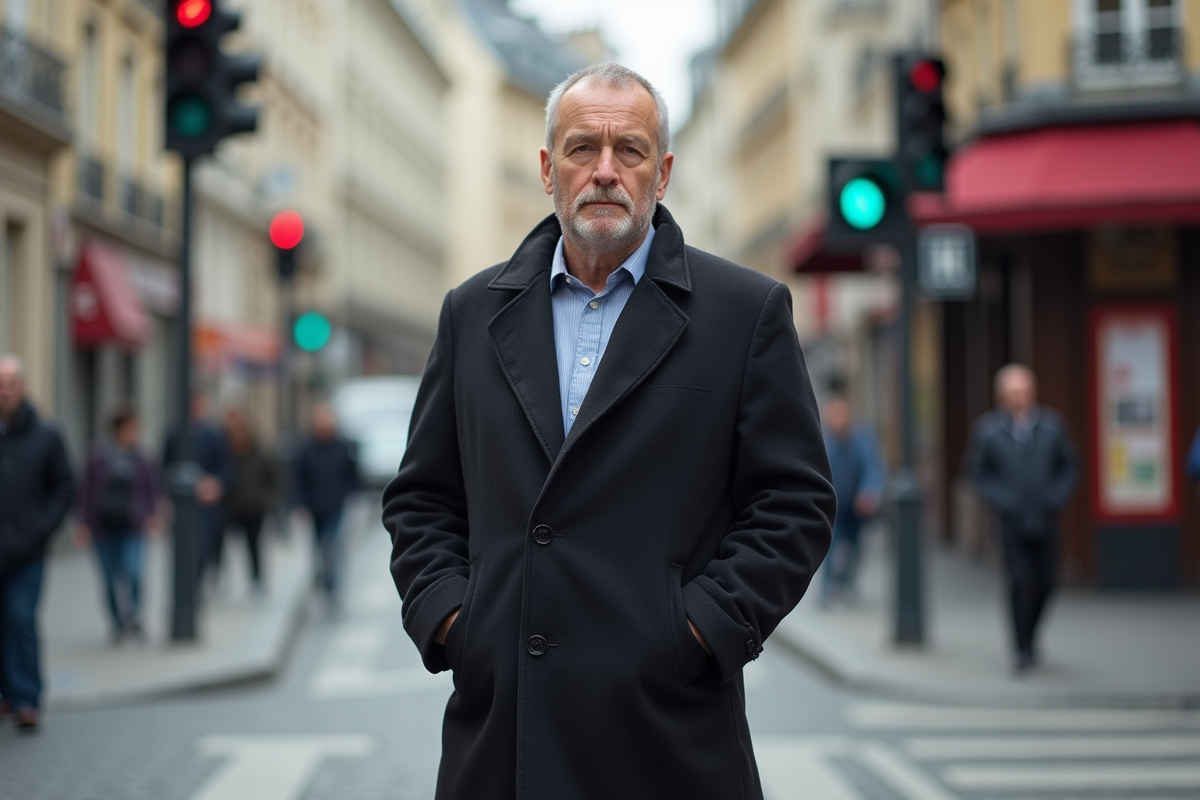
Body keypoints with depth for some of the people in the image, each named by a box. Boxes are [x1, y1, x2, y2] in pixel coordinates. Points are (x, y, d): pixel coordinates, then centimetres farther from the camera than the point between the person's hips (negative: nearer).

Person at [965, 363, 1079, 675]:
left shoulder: (1052, 424, 3)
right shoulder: (987, 428, -2)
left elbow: (1071, 465, 10)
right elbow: (977, 471, 4)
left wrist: (1056, 497, -2)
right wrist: (1002, 500, -6)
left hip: (1045, 518, 3)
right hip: (1012, 519, -2)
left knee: (1046, 581, 4)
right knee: (1020, 581, -11)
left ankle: (1030, 632, 30)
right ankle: (1024, 650, -3)